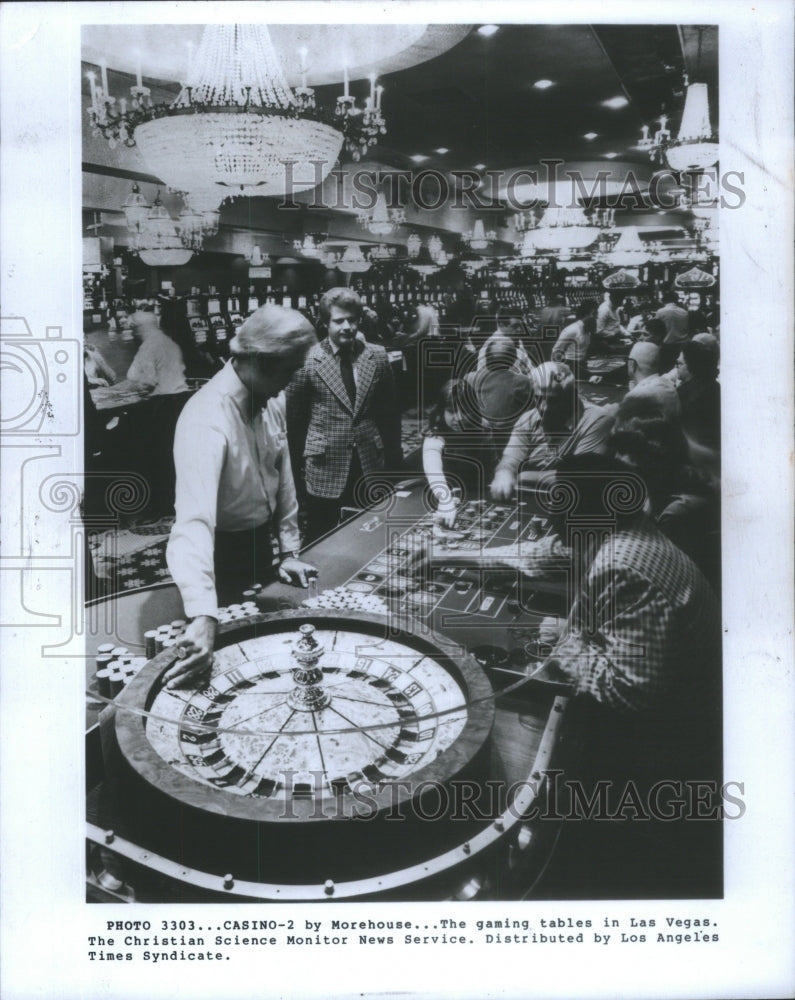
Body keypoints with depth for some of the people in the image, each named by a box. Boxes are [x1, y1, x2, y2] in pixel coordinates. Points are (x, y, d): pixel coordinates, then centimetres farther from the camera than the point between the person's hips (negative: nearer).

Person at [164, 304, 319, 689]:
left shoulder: (272, 398, -7)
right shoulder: (208, 420, -34)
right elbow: (194, 519, -45)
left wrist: (289, 549, 4)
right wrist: (203, 617, -55)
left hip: (260, 543, 8)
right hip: (221, 553, -7)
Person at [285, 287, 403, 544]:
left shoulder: (377, 356, 4)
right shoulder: (307, 361, -6)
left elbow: (389, 412, 10)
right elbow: (293, 417, 0)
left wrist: (394, 461, 9)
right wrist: (298, 461, -1)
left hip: (371, 468, 3)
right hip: (325, 472, -2)